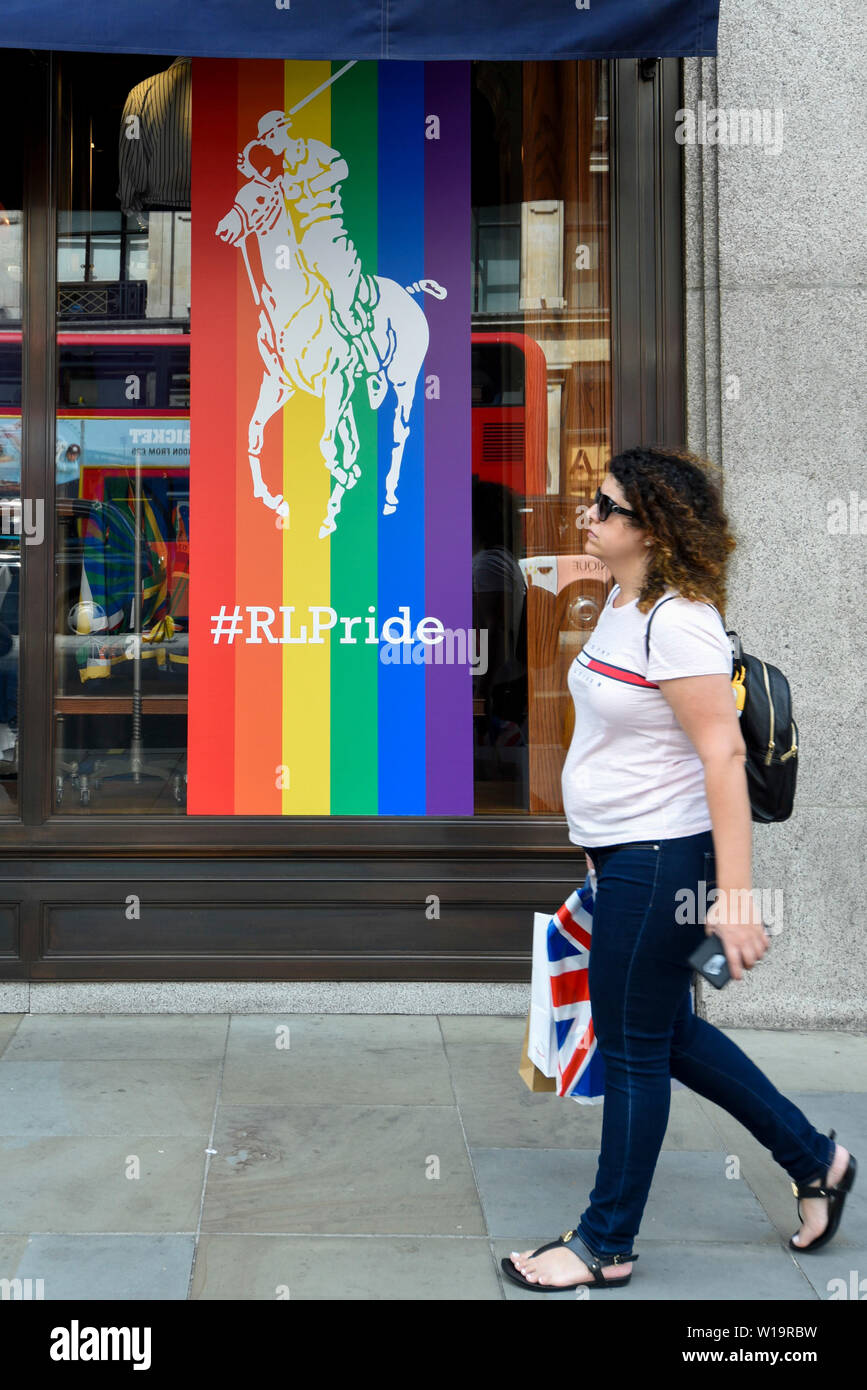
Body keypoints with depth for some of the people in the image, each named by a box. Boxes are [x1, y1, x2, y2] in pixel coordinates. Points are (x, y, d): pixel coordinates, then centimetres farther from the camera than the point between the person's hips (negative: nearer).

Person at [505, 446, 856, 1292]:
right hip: (621, 856, 10)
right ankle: (812, 1159, 35)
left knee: (633, 1047, 4)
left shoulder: (678, 622, -21)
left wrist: (734, 895, -26)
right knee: (668, 1032, 20)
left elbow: (724, 754, -24)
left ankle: (606, 1246, 21)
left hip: (660, 858, -10)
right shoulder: (621, 603, 9)